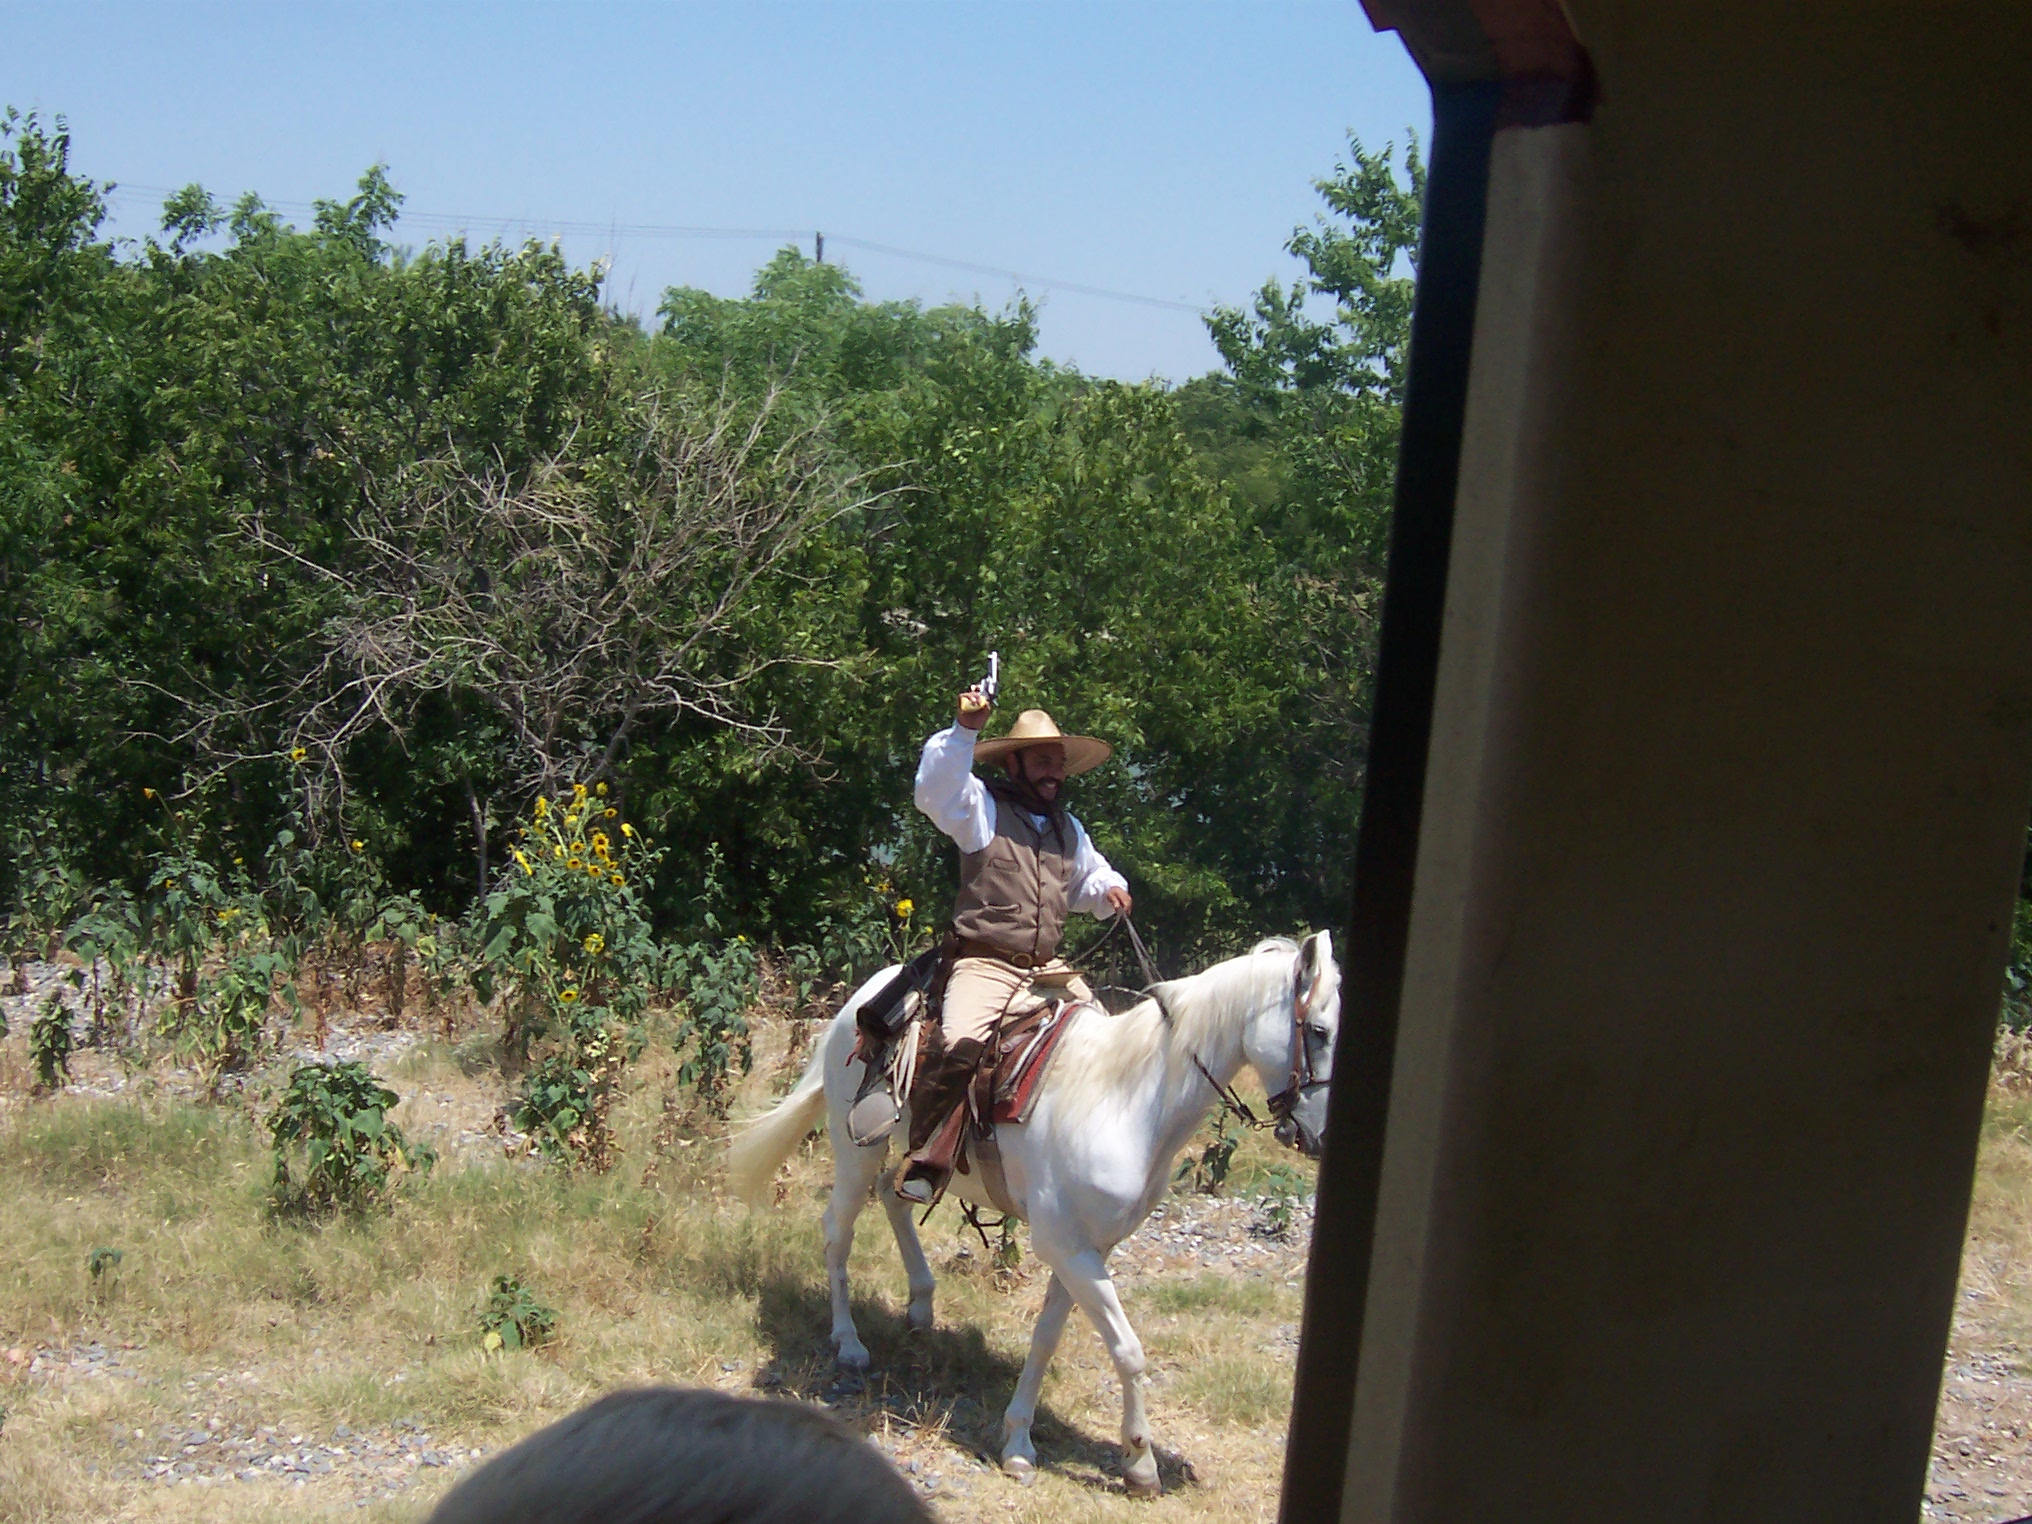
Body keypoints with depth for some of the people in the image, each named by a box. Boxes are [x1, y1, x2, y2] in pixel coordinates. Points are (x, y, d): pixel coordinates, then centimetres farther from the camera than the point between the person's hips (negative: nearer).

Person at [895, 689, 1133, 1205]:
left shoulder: (1069, 828, 22)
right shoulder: (983, 808, 2)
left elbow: (1089, 878, 36)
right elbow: (935, 788, -17)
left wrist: (1110, 890, 12)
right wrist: (964, 730, -28)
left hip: (1049, 970, 7)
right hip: (986, 964, -7)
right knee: (959, 1045, -31)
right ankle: (925, 1161, -21)